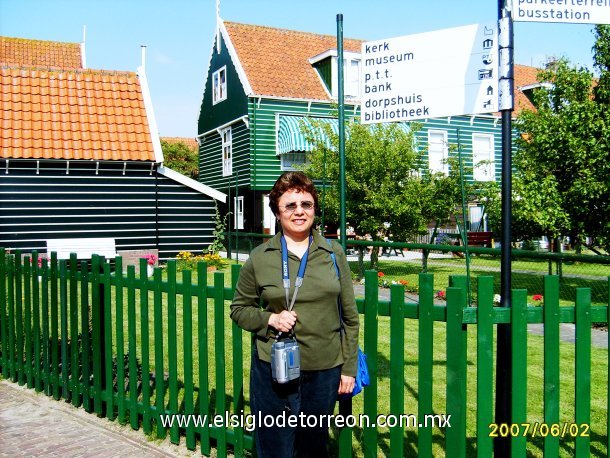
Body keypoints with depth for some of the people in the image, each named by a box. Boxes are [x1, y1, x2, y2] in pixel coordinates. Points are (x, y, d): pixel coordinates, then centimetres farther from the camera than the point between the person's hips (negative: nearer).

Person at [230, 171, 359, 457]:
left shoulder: (334, 254, 1)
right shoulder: (259, 258, -4)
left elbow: (350, 317, 5)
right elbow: (239, 309, 6)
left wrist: (349, 368, 4)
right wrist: (271, 319, -12)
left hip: (325, 372, 2)